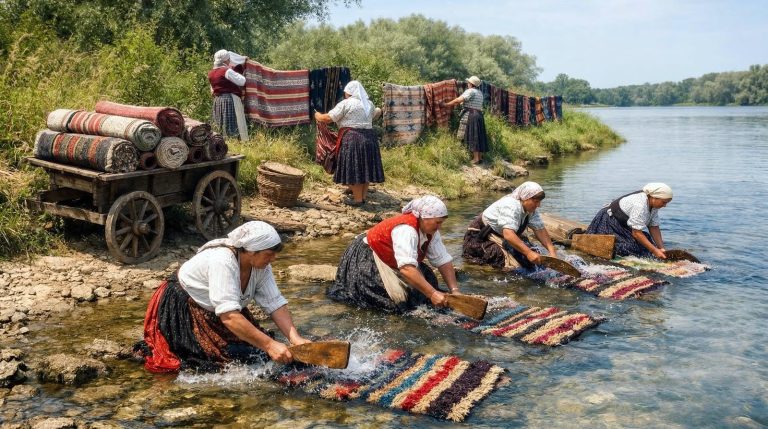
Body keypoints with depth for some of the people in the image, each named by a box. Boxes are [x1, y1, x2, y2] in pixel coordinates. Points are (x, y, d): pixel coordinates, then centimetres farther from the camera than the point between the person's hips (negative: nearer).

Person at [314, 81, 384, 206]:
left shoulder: (346, 103, -6)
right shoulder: (369, 104, 14)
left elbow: (328, 118, -6)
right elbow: (377, 112, 35)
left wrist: (318, 116, 12)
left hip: (353, 139, -7)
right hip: (369, 138, 7)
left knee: (354, 169, -1)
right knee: (365, 168, 12)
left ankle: (358, 199, 1)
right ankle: (364, 195, 20)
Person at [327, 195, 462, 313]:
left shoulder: (430, 231, -10)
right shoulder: (406, 229, -36)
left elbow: (444, 260, -10)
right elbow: (406, 269, -46)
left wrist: (454, 290, -21)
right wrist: (432, 294, -47)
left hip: (390, 260, 9)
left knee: (427, 282, 1)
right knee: (399, 297, -21)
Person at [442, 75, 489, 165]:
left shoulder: (470, 91, -10)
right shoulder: (480, 93, 18)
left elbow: (458, 100, -18)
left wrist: (446, 104, -12)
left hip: (471, 115, -9)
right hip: (479, 115, 9)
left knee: (472, 137, -7)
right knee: (479, 137, 10)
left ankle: (476, 158, -8)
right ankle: (480, 157, 13)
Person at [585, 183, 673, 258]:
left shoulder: (653, 204, -4)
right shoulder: (639, 205, -32)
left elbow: (654, 227, -2)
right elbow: (636, 233, -31)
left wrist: (661, 248, -13)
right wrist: (654, 250, -31)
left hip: (624, 227, 10)